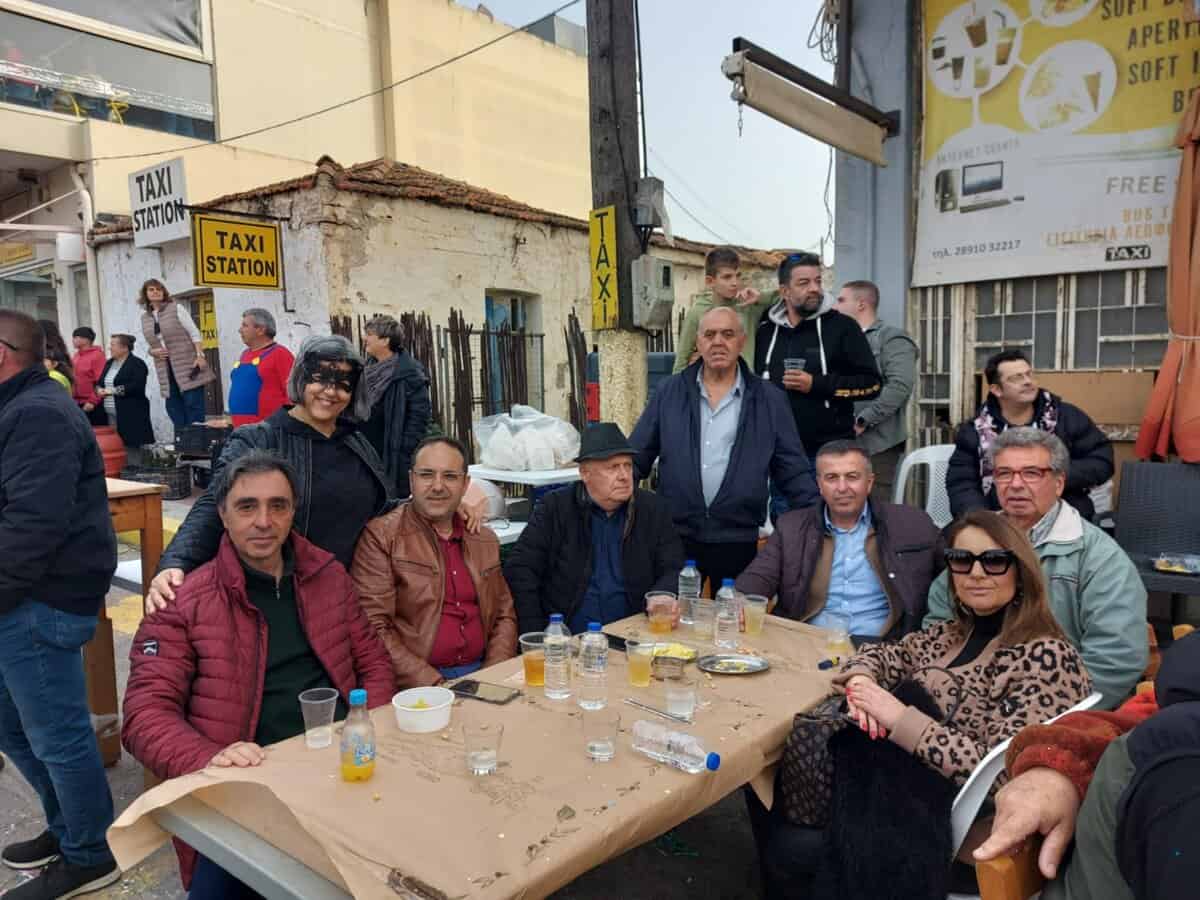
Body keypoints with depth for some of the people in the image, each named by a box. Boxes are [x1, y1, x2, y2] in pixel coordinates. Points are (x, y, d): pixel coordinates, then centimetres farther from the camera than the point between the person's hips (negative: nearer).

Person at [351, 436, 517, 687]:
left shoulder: (485, 540, 14)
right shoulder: (380, 536, -3)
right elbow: (372, 627, -9)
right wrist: (433, 685, -15)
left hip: (480, 675, 5)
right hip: (414, 687, -5)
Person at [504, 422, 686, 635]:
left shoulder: (654, 509, 7)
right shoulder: (554, 508, 2)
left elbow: (674, 570, 6)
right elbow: (520, 570, -1)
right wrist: (536, 639, -9)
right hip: (565, 639, -2)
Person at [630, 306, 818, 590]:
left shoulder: (770, 402, 2)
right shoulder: (669, 393, 4)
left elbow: (794, 472, 4)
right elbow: (635, 458, 6)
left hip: (739, 543, 0)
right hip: (674, 539, 1)